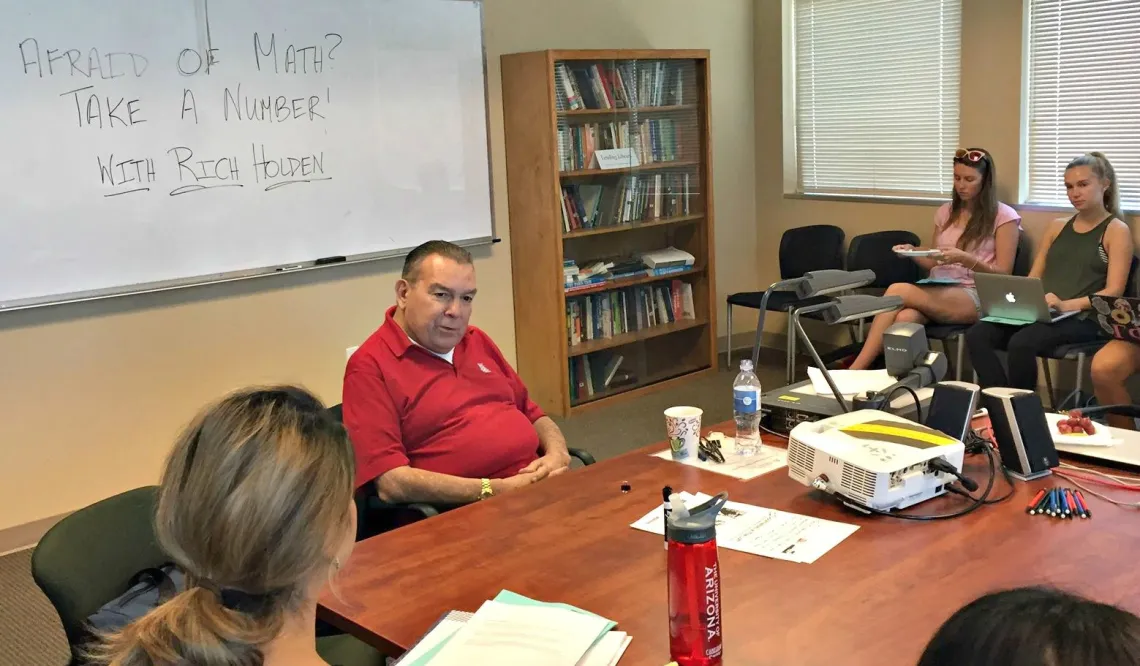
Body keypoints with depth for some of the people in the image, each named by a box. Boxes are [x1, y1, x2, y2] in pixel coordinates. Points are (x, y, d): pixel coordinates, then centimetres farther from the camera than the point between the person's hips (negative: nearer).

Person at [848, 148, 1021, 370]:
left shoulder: (1004, 217, 2)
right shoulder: (946, 212, 18)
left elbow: (1004, 275, -3)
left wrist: (965, 258, -18)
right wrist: (913, 253, 1)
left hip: (975, 298, -5)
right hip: (937, 293, 5)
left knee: (898, 290, -30)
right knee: (905, 317, -35)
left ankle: (855, 370, -31)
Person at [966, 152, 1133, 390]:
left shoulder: (1117, 230, 4)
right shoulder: (1058, 227, 22)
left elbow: (1114, 291, -7)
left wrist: (1066, 305, -22)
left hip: (1081, 317, -6)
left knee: (1021, 343, -35)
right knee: (977, 335, -23)